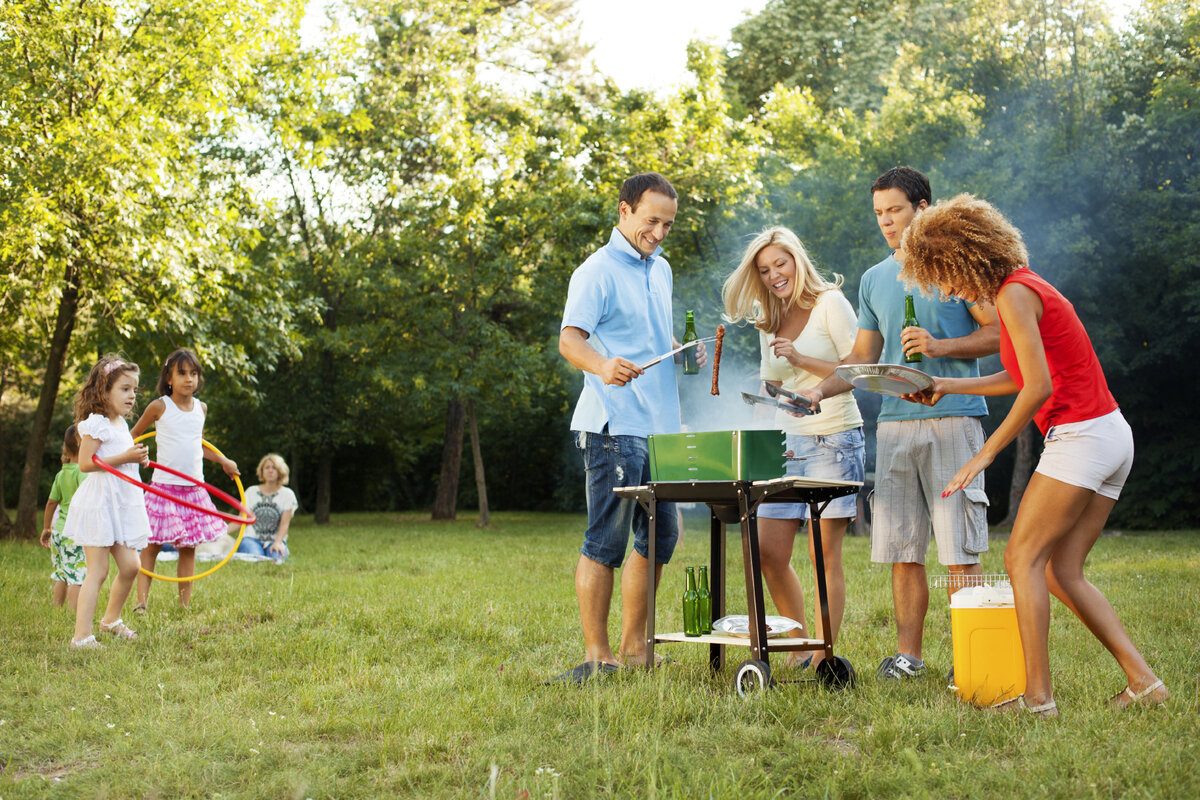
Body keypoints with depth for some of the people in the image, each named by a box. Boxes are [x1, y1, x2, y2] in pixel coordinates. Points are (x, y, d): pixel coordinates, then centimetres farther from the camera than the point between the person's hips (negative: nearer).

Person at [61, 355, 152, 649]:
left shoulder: (121, 424, 15)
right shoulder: (95, 423, -13)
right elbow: (85, 463, -20)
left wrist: (138, 457, 11)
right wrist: (124, 458, -22)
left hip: (124, 503, 8)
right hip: (99, 503, -8)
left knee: (130, 565, 8)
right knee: (97, 571, -8)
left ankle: (111, 619, 30)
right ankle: (81, 636, -4)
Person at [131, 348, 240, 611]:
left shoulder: (201, 408, 10)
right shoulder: (159, 407, -4)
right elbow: (133, 436, 9)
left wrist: (223, 461, 27)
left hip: (194, 489, 4)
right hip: (164, 487, -4)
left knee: (189, 547, 5)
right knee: (152, 545, -4)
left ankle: (185, 604, 9)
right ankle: (141, 602, 0)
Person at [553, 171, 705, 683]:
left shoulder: (660, 269, 19)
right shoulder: (598, 271, -8)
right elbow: (569, 339, -19)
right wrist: (602, 366, -38)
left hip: (660, 427, 9)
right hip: (613, 425, -9)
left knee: (660, 535, 13)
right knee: (606, 541, -7)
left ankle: (634, 647, 23)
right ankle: (597, 655, -2)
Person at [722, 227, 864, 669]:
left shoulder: (830, 303, -3)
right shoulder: (769, 321, 16)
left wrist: (802, 359, -16)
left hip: (834, 438, -6)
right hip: (786, 443, 6)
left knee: (824, 554, -6)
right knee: (768, 553, 2)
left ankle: (823, 657, 1)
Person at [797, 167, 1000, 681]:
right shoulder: (874, 280, 19)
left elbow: (999, 332, -1)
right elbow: (864, 358, 21)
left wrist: (940, 346, -14)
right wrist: (819, 392, 6)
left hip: (952, 420, -5)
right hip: (895, 423, 5)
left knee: (959, 551, -6)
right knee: (901, 550, 5)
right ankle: (907, 655, 12)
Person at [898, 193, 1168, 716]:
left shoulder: (1015, 294, -13)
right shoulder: (1024, 285, 17)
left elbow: (1038, 388, -20)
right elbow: (1022, 379, 24)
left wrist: (986, 453, -14)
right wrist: (946, 388, 25)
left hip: (1081, 436, -10)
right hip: (1111, 434, 10)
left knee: (1022, 557, -6)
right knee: (1062, 572, 9)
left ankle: (1038, 696, -8)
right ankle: (1142, 679, 7)